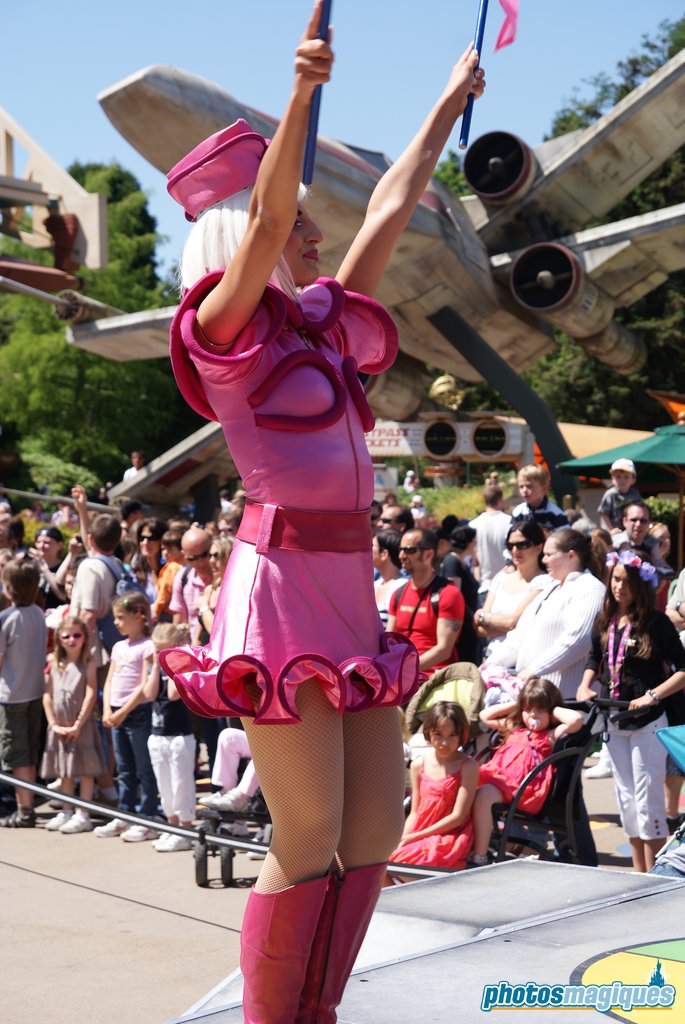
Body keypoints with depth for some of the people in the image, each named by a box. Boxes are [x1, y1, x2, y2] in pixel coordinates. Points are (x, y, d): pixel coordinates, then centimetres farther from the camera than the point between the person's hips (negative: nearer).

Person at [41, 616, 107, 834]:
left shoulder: (88, 663, -6)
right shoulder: (54, 663, 6)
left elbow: (91, 695, -12)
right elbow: (47, 695, 5)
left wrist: (78, 725, -14)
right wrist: (54, 723, -4)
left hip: (81, 726, -5)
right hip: (59, 727, 5)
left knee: (85, 770, -2)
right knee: (63, 771, 14)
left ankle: (82, 815, 3)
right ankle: (66, 812, 24)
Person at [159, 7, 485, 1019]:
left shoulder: (319, 321, 18)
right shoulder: (227, 326, -2)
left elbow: (390, 210, 26)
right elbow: (265, 222, -19)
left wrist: (450, 103, 33)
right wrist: (302, 93, -31)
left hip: (349, 589, 8)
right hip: (283, 584, -8)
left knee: (375, 828, 8)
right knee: (309, 843, -7)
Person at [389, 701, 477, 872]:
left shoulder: (467, 767, -6)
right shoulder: (419, 764, 10)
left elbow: (458, 816, -10)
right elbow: (414, 812, 12)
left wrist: (415, 837, -12)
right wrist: (403, 839, -8)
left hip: (449, 838, -6)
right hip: (416, 838, 6)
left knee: (402, 860, -31)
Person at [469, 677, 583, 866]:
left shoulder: (551, 735, 12)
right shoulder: (514, 729, 32)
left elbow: (576, 719, -6)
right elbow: (485, 716, 39)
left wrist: (554, 711, 10)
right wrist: (513, 706, 32)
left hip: (520, 789, -7)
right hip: (494, 777, 7)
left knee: (483, 795, -33)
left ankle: (479, 857, -31)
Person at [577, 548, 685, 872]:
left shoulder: (656, 622, -10)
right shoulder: (605, 622, 7)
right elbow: (594, 661, 21)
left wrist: (653, 695, -20)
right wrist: (585, 687, 4)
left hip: (647, 723, -6)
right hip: (614, 722, 6)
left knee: (648, 800, -4)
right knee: (626, 799, 12)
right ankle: (639, 872, 22)